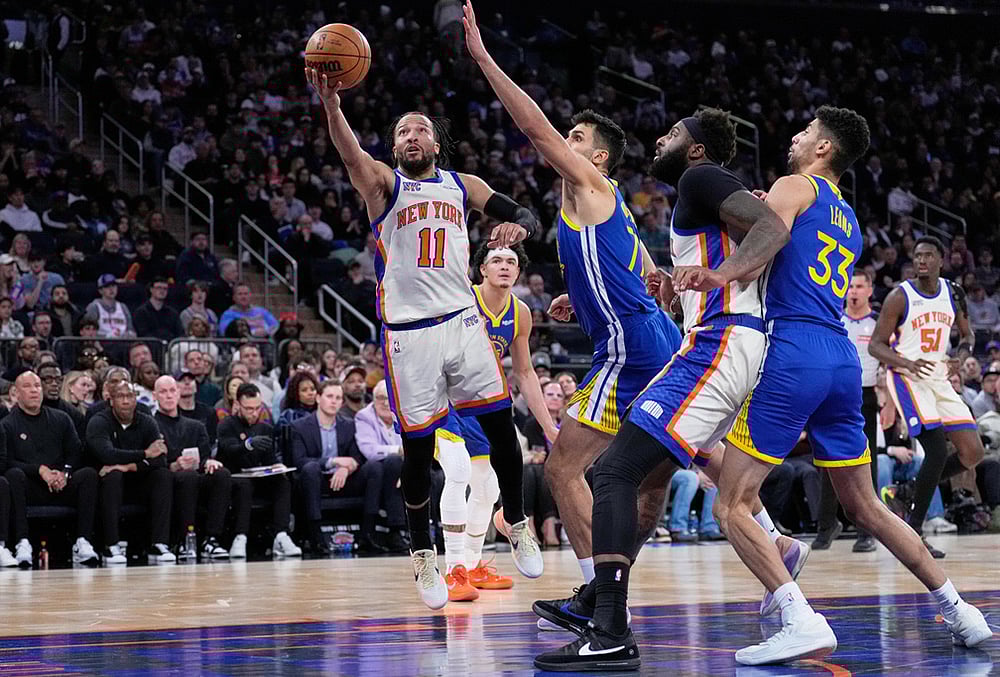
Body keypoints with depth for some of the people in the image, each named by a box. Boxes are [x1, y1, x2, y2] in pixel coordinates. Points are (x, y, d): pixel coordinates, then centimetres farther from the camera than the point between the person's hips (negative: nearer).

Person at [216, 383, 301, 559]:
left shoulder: (266, 428, 16)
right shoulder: (227, 426, -1)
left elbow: (270, 460, 14)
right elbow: (230, 450, -22)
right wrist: (249, 444, -44)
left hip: (259, 480, 4)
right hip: (235, 478, -4)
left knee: (283, 481, -25)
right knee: (244, 485, -38)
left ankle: (281, 538, -38)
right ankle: (240, 539, -47)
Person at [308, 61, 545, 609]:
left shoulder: (463, 186, 13)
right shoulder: (384, 184, 3)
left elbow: (523, 214, 12)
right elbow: (351, 154, -18)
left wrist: (516, 226, -14)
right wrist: (330, 103, -38)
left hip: (462, 321, 3)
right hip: (407, 331, -3)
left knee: (500, 425, 0)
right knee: (418, 447, 0)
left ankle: (516, 524, 21)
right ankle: (422, 556, 13)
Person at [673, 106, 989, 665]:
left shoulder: (795, 187, 5)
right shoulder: (850, 221, 28)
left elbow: (772, 231, -18)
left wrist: (721, 274, -31)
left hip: (793, 357, -8)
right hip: (844, 360, 8)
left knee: (732, 504, -5)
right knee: (866, 507, 20)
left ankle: (802, 622, -19)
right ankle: (960, 612, 17)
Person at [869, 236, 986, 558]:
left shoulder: (952, 293, 5)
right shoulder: (899, 297, -10)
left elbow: (966, 332, 19)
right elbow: (876, 345, -10)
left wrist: (964, 346, -6)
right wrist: (907, 363, -28)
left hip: (939, 378, 6)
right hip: (907, 377, -6)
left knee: (973, 454, 0)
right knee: (938, 450, -21)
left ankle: (916, 494, 19)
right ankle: (913, 531, -12)